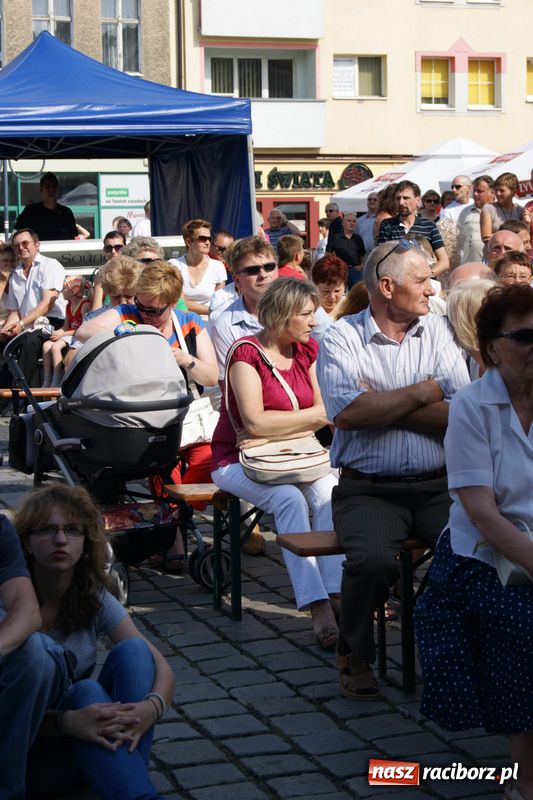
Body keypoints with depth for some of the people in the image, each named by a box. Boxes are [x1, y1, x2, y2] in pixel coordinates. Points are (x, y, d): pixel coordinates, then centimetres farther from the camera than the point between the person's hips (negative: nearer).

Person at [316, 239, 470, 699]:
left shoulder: (437, 330, 11)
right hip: (368, 490, -2)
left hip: (439, 485, 3)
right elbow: (348, 414, -16)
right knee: (374, 560, -30)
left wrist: (381, 404, -8)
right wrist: (425, 391, -5)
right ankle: (355, 655, 0)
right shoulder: (341, 339, 2)